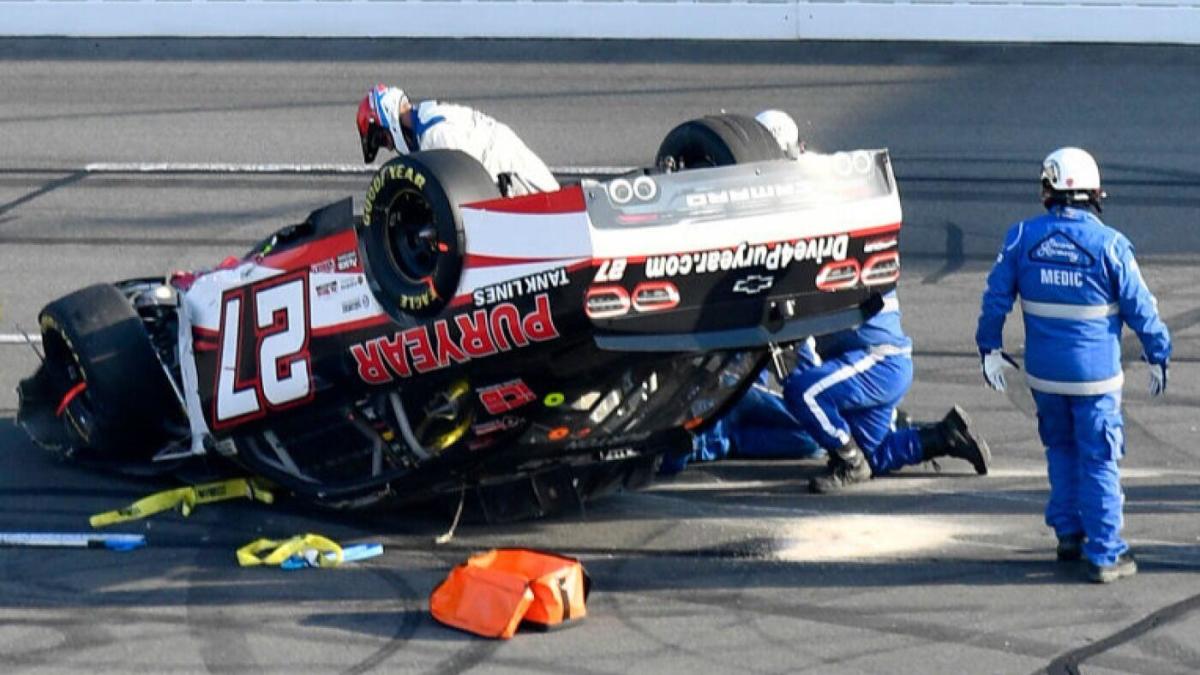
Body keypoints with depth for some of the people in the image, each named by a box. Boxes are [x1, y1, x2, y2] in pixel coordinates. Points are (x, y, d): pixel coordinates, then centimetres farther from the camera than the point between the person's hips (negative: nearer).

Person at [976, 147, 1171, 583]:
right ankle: (1104, 555, 3)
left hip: (1043, 372, 3)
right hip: (1095, 373, -3)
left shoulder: (1021, 237, -4)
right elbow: (1140, 307, -6)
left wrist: (990, 348, 14)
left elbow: (996, 297, 2)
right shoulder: (1109, 244, -13)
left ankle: (1068, 534, 28)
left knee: (1061, 450, 22)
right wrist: (1158, 355, 7)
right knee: (1099, 461, 3)